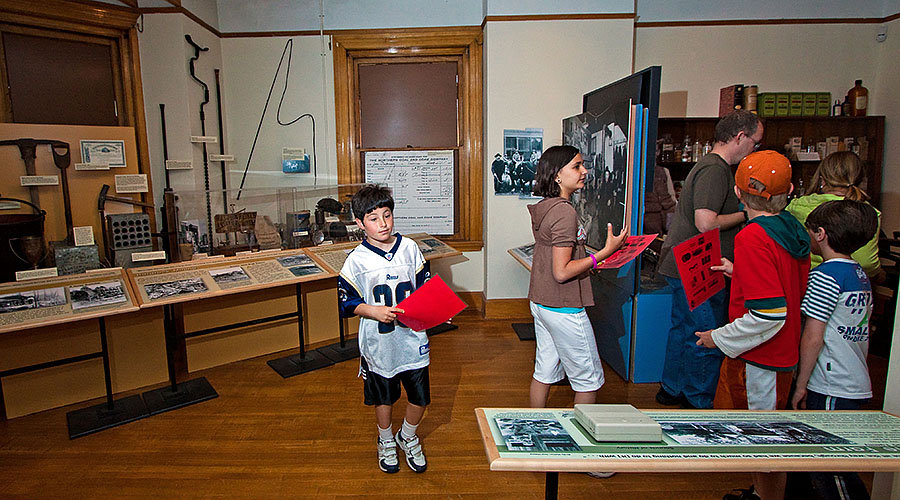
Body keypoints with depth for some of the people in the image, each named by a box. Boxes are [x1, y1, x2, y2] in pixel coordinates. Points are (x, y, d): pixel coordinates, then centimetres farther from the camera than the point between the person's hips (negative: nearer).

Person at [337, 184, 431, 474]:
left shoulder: (409, 248, -3)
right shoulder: (357, 260, -10)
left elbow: (425, 286, 6)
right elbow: (346, 302, -6)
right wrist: (375, 311, -20)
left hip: (412, 337, 2)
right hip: (378, 341, -2)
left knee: (419, 396, 12)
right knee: (383, 396, 18)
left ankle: (407, 436, 43)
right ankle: (386, 440, 47)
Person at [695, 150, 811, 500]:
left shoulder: (752, 237, -23)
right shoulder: (794, 231, 4)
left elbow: (769, 314, -27)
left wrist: (719, 338, -15)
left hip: (758, 359, -9)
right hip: (783, 353, 9)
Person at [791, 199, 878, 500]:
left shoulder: (825, 275, -16)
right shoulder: (860, 275, 10)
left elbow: (813, 337, -17)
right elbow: (860, 333, 16)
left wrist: (801, 386, -10)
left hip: (830, 390, -9)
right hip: (858, 385, 9)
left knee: (828, 468, 0)